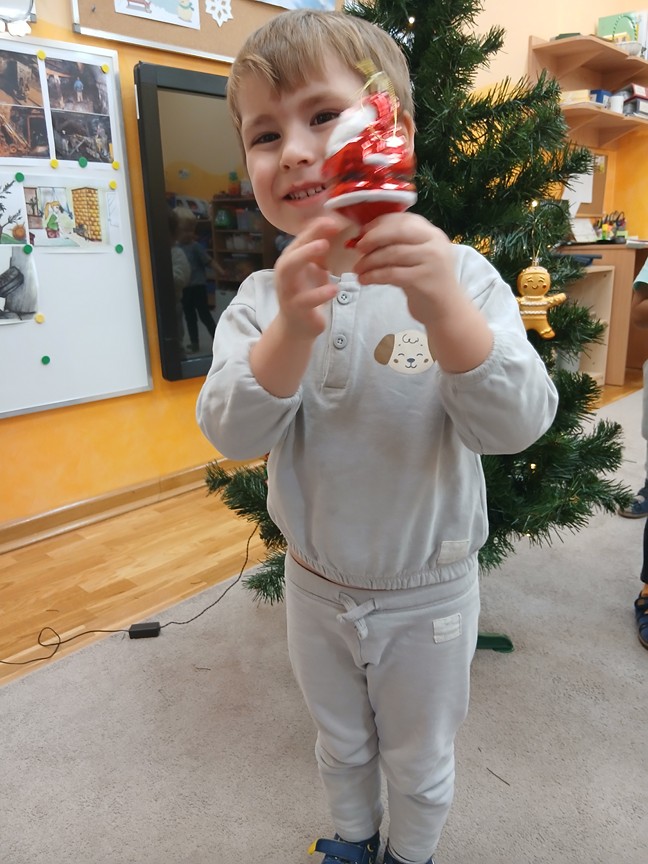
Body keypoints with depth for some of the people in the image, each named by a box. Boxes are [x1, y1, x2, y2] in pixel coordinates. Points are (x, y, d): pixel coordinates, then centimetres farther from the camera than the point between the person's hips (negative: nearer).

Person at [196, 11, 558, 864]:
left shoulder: (458, 276, -18)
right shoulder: (263, 297, -10)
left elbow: (514, 427, -27)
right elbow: (231, 433, -20)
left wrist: (445, 308, -45)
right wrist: (291, 329, -39)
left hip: (427, 592, -2)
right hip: (316, 583, 3)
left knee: (420, 761, 24)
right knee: (341, 745, 29)